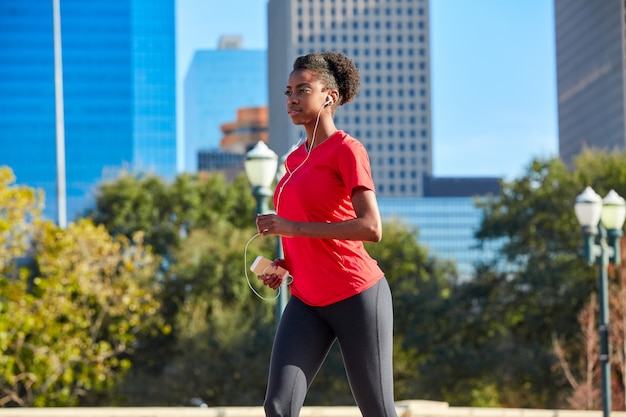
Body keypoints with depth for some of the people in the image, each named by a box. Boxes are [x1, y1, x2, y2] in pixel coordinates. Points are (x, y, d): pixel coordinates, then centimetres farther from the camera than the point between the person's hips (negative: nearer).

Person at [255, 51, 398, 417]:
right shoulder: (295, 160, 14)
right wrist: (286, 263, 7)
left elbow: (371, 228, -22)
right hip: (307, 301, 7)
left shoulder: (347, 150, -9)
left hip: (356, 297, -7)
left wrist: (293, 227, -21)